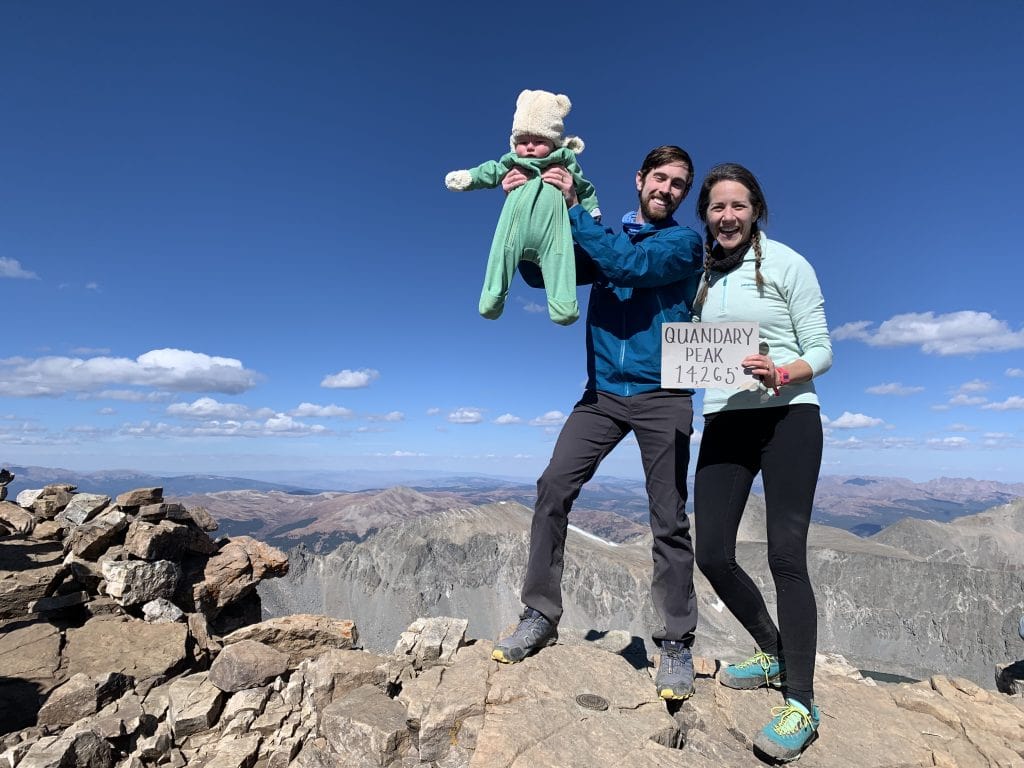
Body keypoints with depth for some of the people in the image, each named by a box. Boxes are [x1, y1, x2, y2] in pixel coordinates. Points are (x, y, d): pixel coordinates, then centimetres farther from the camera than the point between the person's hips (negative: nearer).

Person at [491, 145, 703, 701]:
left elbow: (631, 266, -16)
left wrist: (574, 207, -14)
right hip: (603, 393, 3)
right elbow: (540, 272, 6)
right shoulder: (605, 235, 16)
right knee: (553, 489, -10)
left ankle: (676, 643, 13)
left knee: (669, 521, -1)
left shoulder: (685, 242, 4)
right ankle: (540, 615, 3)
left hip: (662, 396, -3)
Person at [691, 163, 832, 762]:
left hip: (787, 419, -4)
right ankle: (775, 655, 29)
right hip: (724, 423, 5)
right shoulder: (700, 274, 11)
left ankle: (802, 706, 9)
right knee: (712, 554, 2)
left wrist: (782, 374, -24)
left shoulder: (787, 263, -1)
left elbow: (822, 351, -3)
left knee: (786, 556, -6)